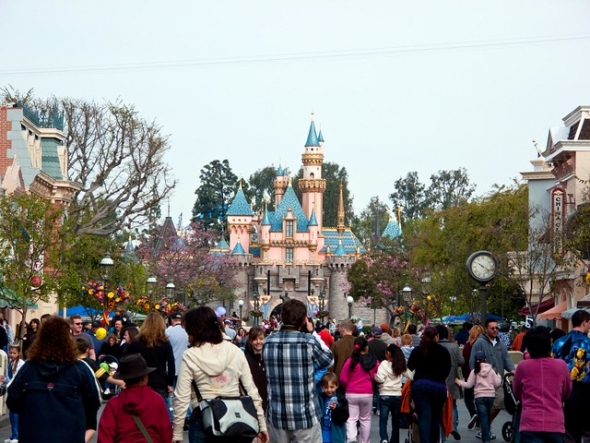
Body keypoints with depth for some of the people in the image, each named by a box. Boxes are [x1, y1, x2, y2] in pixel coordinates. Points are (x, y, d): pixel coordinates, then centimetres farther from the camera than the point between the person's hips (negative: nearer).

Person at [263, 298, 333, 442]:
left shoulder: (268, 341, 0)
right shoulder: (309, 341, -12)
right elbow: (329, 361, 6)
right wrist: (313, 333, 12)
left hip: (277, 415, 3)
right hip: (305, 416, -3)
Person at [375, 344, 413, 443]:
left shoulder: (384, 364, -8)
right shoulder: (401, 365, 6)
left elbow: (380, 379, -18)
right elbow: (411, 376, 14)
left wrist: (374, 375, 1)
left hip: (385, 395, -4)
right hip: (397, 396, 4)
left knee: (383, 420, -1)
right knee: (396, 421, 14)